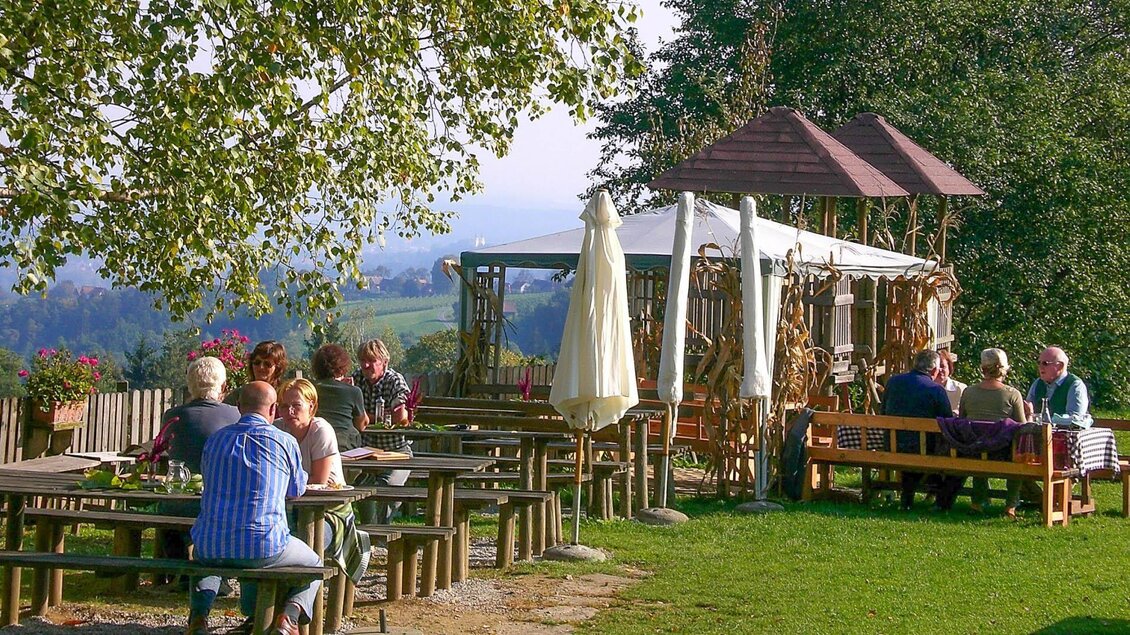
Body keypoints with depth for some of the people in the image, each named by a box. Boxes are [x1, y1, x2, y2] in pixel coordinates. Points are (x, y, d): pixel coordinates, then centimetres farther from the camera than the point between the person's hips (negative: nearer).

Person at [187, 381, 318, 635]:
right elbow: (297, 490, 15)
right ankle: (290, 615, -2)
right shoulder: (285, 442, -2)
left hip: (211, 547, 3)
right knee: (314, 564, 25)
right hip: (264, 547, -3)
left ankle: (198, 614, 17)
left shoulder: (215, 439, 9)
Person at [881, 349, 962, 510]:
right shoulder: (936, 390, -11)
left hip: (892, 449, 5)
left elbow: (883, 414, 16)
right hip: (923, 451, -5)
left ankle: (907, 499, 36)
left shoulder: (892, 382, 4)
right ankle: (943, 501, 12)